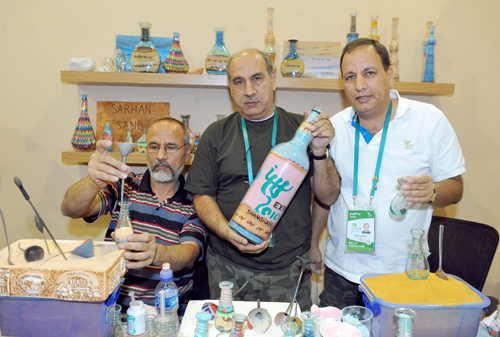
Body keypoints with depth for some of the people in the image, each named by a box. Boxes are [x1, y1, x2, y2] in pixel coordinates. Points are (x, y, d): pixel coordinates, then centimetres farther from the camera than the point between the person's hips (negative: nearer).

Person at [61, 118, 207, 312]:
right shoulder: (123, 187, 6)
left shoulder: (195, 205, 2)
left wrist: (156, 253, -35)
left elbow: (189, 255, -13)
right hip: (115, 308, 2)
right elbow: (70, 209, -6)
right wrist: (93, 183, -28)